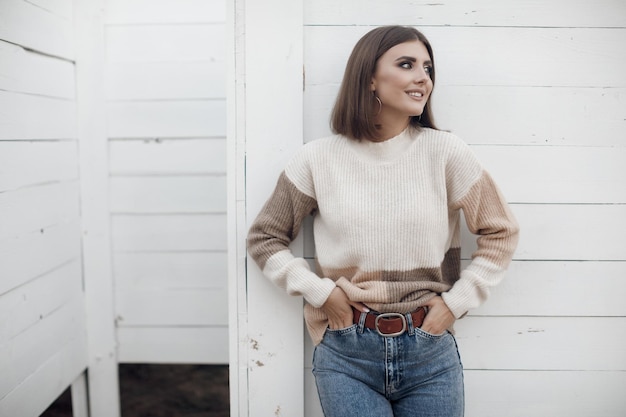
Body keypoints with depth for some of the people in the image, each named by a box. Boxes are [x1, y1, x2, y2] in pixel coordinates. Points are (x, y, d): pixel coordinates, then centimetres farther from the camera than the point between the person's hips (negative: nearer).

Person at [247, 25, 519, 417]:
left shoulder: (445, 152, -4)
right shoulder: (319, 159, -4)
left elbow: (501, 231, 5)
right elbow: (264, 238, 5)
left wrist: (456, 302, -2)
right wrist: (320, 292, -5)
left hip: (430, 354, 1)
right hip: (346, 356, 0)